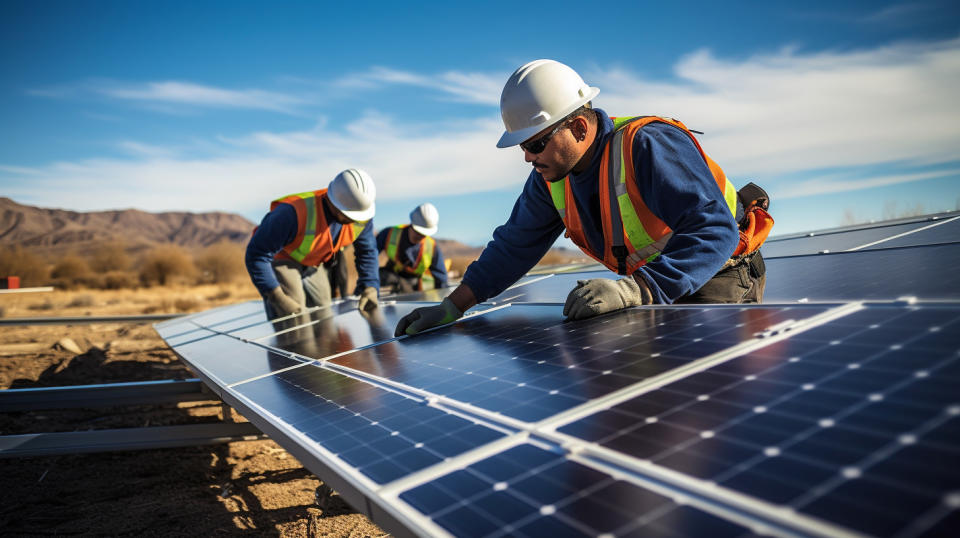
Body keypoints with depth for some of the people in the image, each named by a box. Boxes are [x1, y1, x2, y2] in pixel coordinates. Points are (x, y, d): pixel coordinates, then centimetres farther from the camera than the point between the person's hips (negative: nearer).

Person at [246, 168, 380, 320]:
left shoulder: (362, 216, -20)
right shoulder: (294, 213, -39)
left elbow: (367, 250, -1)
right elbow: (257, 254, -32)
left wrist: (370, 287, -15)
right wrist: (277, 297, -35)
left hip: (313, 266, 6)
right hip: (279, 260, -6)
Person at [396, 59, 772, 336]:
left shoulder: (648, 146, -29)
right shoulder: (550, 178, -5)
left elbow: (714, 231, -37)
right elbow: (514, 247, 2)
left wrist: (636, 291, -51)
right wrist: (451, 308, -4)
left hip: (720, 273, -6)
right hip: (651, 282, 7)